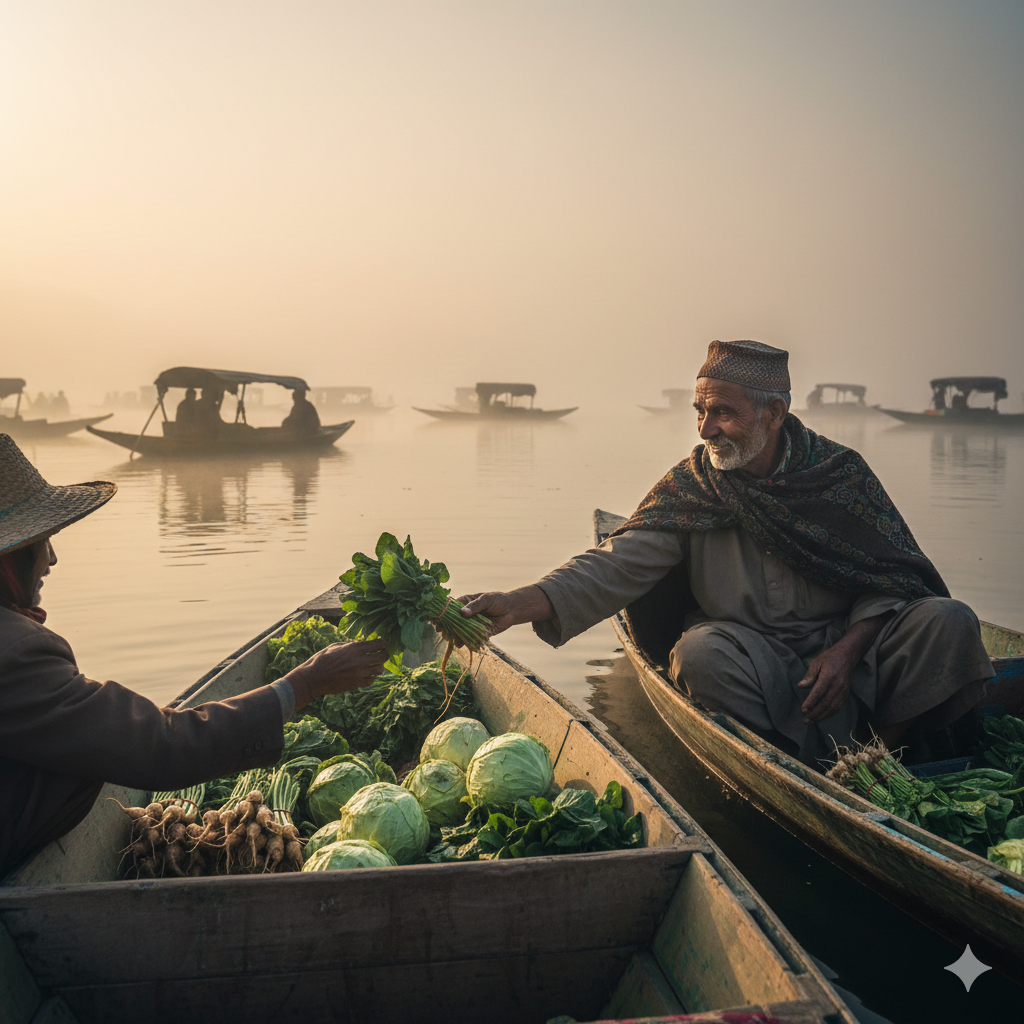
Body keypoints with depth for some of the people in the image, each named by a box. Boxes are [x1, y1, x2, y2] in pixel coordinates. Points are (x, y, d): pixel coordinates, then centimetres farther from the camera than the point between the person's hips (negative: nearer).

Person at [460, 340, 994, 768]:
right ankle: (831, 775, -22)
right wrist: (521, 602, -30)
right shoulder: (690, 486, -3)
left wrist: (848, 648, -15)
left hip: (845, 643, 2)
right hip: (750, 652, -1)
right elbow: (619, 562, -14)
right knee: (702, 653, -34)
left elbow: (892, 579, 3)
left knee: (949, 621, -20)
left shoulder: (841, 471, -1)